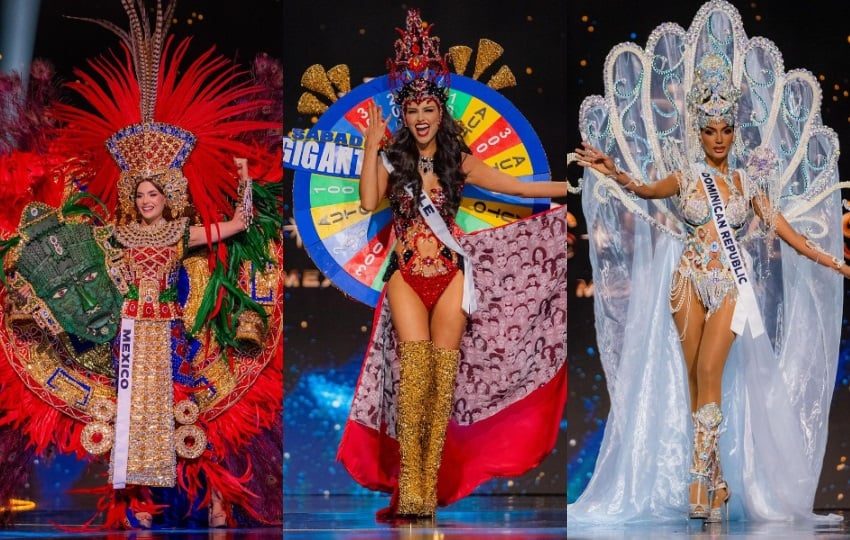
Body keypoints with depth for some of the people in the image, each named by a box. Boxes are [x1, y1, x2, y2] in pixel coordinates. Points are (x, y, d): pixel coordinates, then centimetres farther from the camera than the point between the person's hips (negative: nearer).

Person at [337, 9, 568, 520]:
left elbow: (519, 186, 7)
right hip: (407, 275, -1)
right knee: (415, 361, -19)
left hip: (450, 276, 1)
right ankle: (411, 486, -20)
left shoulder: (458, 160, 6)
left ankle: (428, 484, -4)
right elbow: (369, 201, -12)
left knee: (443, 370, -6)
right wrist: (372, 144, -9)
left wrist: (573, 186, 4)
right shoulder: (393, 158, 5)